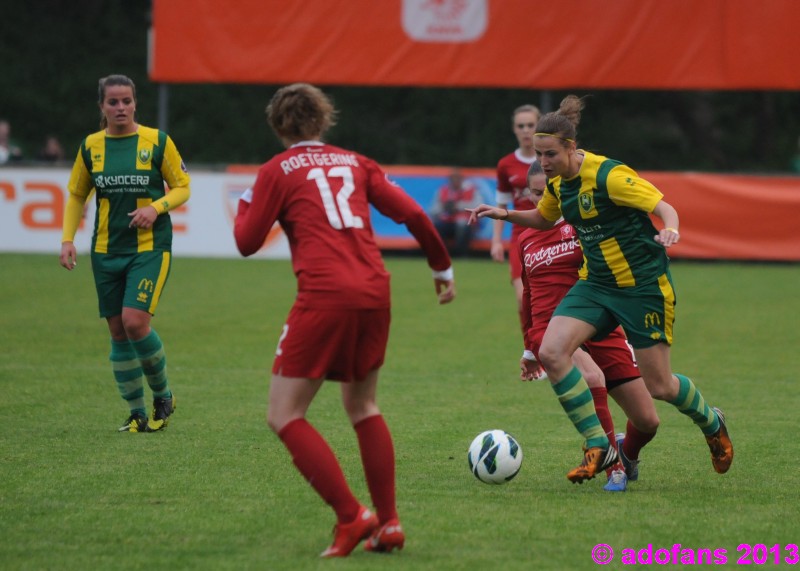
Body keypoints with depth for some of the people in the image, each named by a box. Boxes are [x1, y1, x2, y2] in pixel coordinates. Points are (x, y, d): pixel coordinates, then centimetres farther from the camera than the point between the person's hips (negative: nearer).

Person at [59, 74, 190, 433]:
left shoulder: (157, 141, -3)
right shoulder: (91, 146, 5)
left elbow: (182, 187, 3)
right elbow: (76, 195, 15)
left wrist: (156, 207, -16)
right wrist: (67, 239, 4)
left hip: (150, 246, -4)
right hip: (106, 251, 4)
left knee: (134, 320, -18)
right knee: (118, 332, 4)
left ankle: (163, 396, 4)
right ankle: (137, 414, 15)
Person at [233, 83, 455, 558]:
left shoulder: (278, 170, 6)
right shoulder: (355, 163, 18)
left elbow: (248, 243, 7)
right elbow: (412, 213, 12)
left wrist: (244, 207, 29)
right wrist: (443, 268, 25)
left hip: (324, 296, -5)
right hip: (375, 293, 6)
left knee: (285, 416, 1)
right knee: (362, 406, 22)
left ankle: (351, 516, -10)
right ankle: (389, 523, 15)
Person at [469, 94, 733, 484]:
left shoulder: (607, 175, -21)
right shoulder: (558, 182, 2)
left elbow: (665, 207, -21)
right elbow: (544, 219, 23)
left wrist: (669, 231, -43)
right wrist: (507, 215, 6)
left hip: (644, 285, -7)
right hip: (596, 283, 7)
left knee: (658, 386, 0)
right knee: (551, 352, -16)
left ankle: (712, 423, 34)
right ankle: (598, 447, -7)